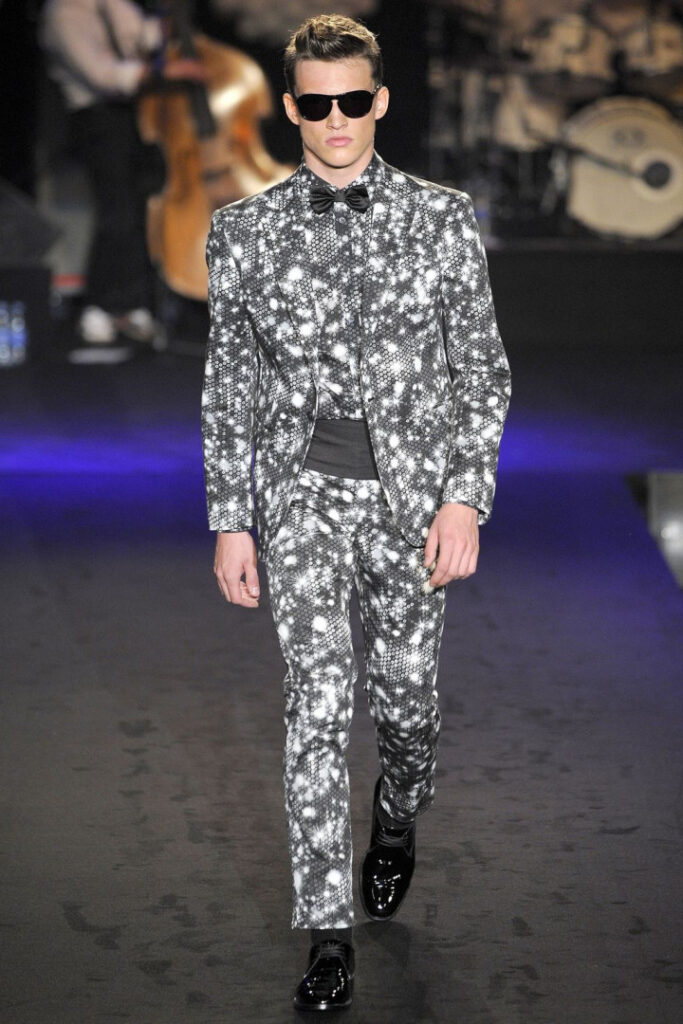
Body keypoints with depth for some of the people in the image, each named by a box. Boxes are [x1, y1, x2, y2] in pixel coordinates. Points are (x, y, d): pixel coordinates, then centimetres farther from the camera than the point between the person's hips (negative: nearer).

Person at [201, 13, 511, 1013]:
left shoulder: (443, 219, 0)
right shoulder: (244, 231, 2)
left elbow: (482, 372, 2)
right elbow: (229, 386, 5)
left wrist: (465, 498, -7)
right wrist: (230, 521, 1)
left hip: (411, 488, 1)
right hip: (300, 489, 0)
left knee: (406, 690, 10)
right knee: (318, 697, -11)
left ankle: (398, 821, 44)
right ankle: (329, 932, -7)